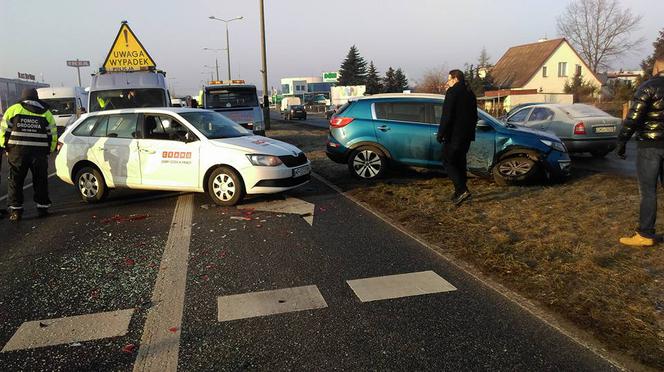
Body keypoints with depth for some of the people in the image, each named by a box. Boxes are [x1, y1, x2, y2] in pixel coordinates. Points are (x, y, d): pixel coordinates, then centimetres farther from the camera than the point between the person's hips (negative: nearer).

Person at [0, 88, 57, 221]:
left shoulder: (13, 109, 6)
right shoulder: (46, 113, 9)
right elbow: (53, 134, 7)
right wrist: (49, 150, 15)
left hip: (17, 152, 0)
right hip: (39, 153, 1)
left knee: (15, 182, 8)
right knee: (41, 181, 10)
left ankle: (15, 211, 10)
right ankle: (42, 208, 13)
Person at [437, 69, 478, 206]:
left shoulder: (452, 92, -11)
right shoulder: (470, 93, 15)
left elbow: (447, 116, -18)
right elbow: (474, 116, 20)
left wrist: (440, 134, -12)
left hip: (453, 135, -8)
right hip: (466, 135, 8)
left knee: (448, 162, -3)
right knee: (460, 163, 15)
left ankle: (462, 190, -15)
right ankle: (460, 191, 18)